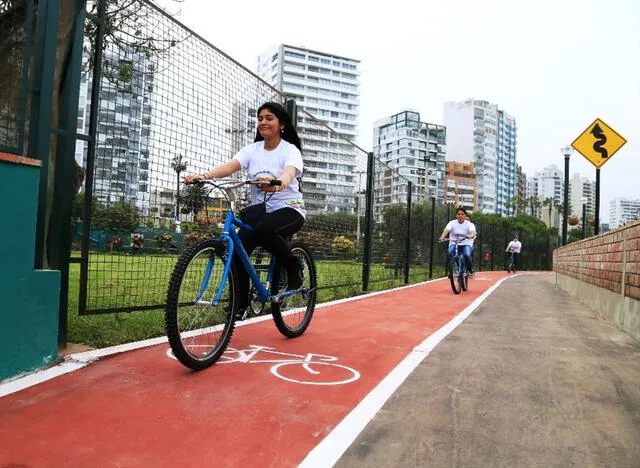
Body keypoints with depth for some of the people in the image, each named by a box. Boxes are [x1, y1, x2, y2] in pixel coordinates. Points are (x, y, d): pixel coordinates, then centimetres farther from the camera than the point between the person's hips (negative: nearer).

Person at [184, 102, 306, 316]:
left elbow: (289, 173, -30)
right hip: (259, 210, 5)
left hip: (289, 210, -5)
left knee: (264, 229, -37)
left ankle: (294, 267, -12)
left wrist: (276, 184, -55)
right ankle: (240, 304, 1)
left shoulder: (290, 150, -8)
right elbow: (230, 165, -13)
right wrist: (204, 175, -33)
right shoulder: (252, 149, 5)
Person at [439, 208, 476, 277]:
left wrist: (470, 236, -48)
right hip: (454, 243, 1)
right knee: (450, 252, -33)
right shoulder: (452, 223, -2)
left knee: (467, 254, -32)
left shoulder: (469, 224, -5)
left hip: (466, 244, -1)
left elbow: (473, 232, -23)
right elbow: (447, 230, -21)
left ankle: (470, 270, -2)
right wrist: (442, 236, -42)